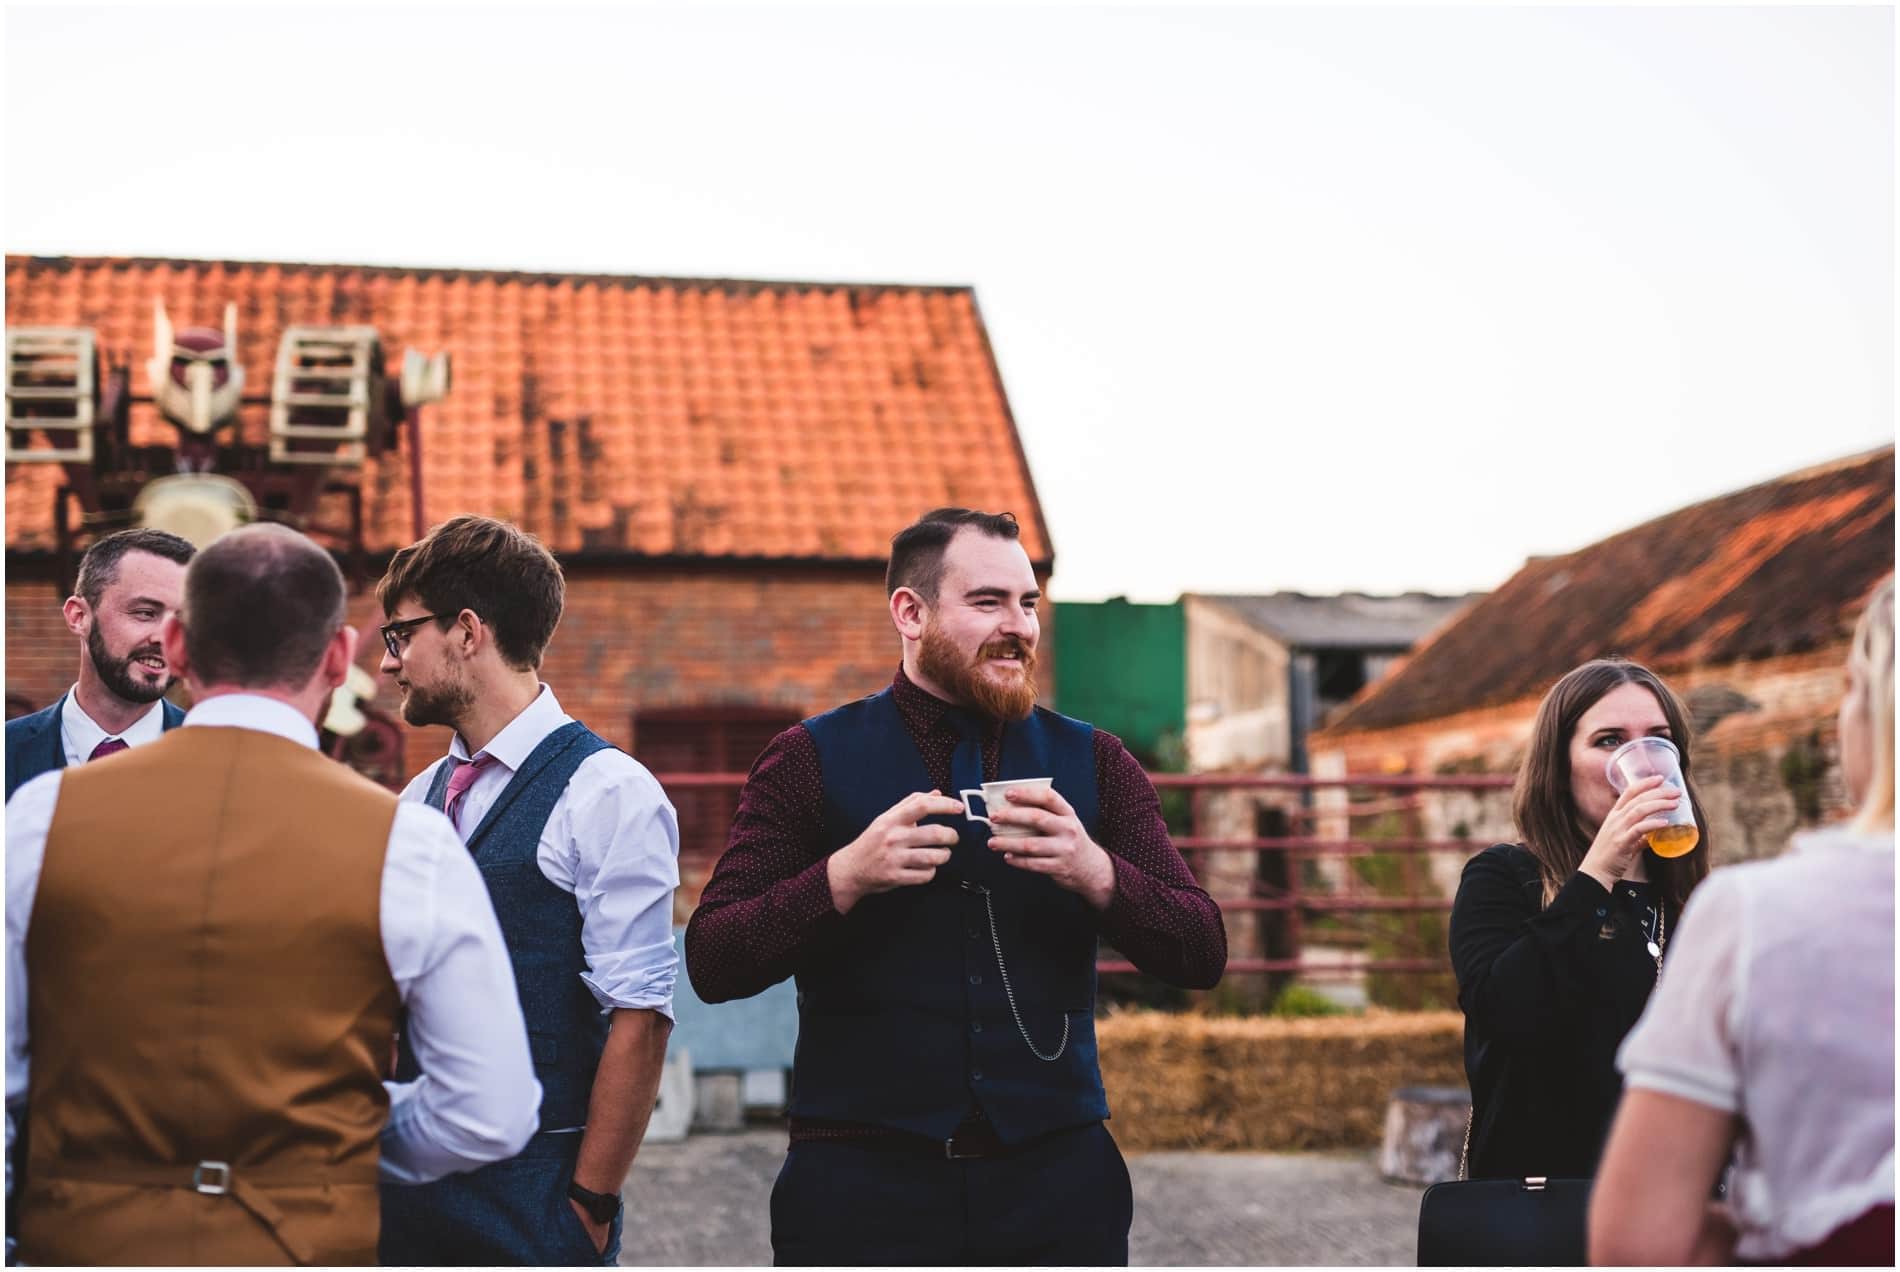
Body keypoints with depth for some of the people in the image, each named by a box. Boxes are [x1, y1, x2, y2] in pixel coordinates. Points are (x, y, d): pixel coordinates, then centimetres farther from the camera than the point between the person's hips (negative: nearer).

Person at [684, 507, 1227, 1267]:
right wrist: (844, 877, -20)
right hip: (864, 1183, -2)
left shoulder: (1092, 763, 7)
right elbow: (712, 963, -4)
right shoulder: (812, 761, 1)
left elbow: (1201, 955, 1)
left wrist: (1095, 872, -18)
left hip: (1056, 1179, 2)